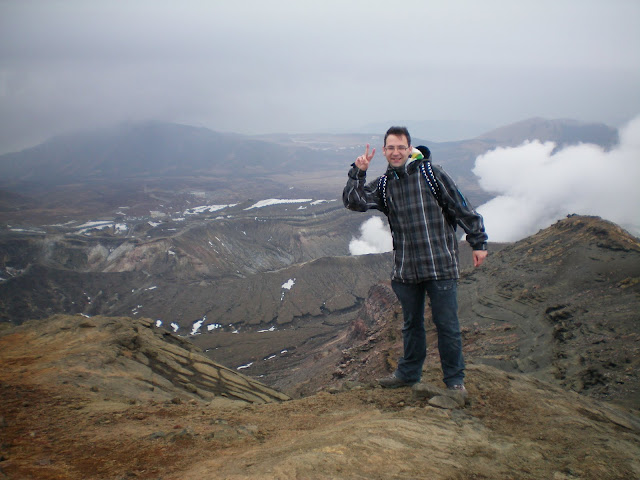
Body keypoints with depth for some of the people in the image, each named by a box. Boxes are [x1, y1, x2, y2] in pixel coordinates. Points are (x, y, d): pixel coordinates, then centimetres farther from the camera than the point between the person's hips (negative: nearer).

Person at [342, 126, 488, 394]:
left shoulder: (431, 173, -4)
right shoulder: (384, 185, 8)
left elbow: (462, 209, 0)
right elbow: (354, 202, -3)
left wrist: (478, 242, 0)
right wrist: (358, 172, -14)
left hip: (440, 265, -4)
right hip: (406, 269, 4)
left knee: (446, 324, 2)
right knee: (411, 323, 18)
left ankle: (454, 379, 18)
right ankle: (409, 373, 34)